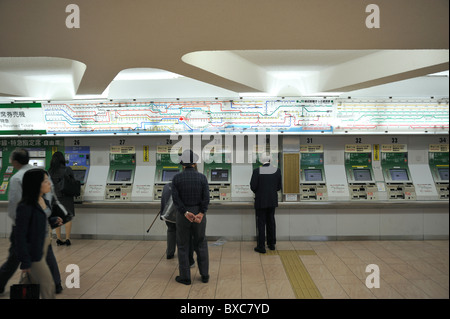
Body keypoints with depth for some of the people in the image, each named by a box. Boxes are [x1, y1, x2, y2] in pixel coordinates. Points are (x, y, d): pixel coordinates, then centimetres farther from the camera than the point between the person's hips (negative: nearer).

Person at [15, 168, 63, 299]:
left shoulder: (43, 200, 1)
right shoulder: (25, 207, -23)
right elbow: (20, 235, -19)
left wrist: (54, 220, -2)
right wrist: (25, 262, -16)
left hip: (44, 244, 8)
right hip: (34, 251, -8)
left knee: (35, 282, 20)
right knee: (48, 286, 2)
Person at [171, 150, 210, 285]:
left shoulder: (176, 178, -6)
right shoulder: (202, 177, -4)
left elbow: (176, 198, -15)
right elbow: (206, 198, -13)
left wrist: (186, 213, -18)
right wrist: (201, 214, -17)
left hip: (183, 215, -1)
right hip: (199, 214, 1)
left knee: (183, 246, 10)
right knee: (201, 244, 14)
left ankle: (185, 277, 15)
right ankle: (204, 275, 18)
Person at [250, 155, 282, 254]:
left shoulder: (257, 171, -12)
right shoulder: (277, 170, -3)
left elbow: (253, 186, -12)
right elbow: (279, 186, 3)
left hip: (261, 201, -3)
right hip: (272, 201, 3)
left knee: (261, 223, 3)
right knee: (271, 222, 17)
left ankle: (261, 246, 6)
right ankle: (272, 244, 26)